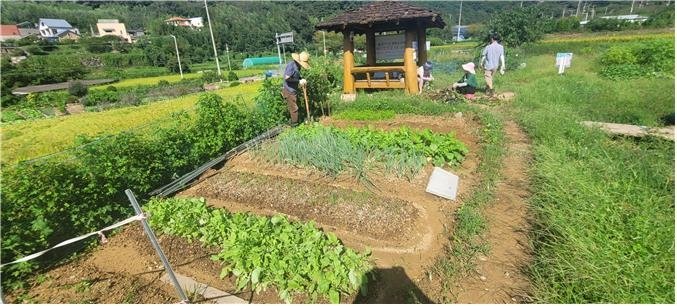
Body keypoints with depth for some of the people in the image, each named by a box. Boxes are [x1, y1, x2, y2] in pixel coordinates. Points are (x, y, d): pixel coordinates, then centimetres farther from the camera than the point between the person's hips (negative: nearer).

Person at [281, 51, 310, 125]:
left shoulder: (298, 66, 8)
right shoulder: (291, 65, -21)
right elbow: (287, 78, -26)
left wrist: (302, 80, -1)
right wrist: (299, 81, -22)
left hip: (293, 90, 9)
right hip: (289, 90, -9)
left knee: (293, 107, 18)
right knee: (294, 108, -2)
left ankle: (293, 122, 31)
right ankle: (294, 124, 10)